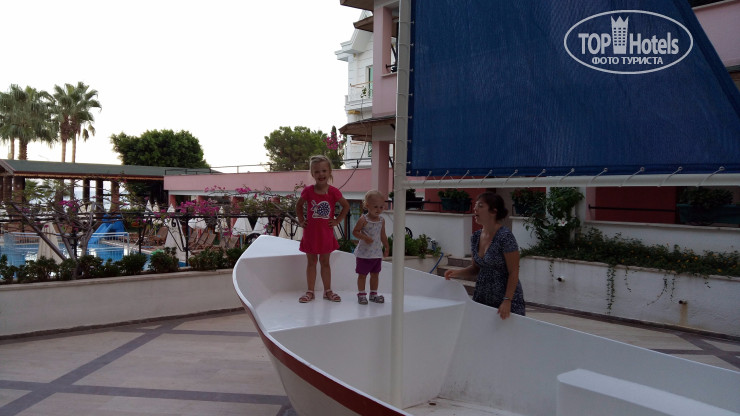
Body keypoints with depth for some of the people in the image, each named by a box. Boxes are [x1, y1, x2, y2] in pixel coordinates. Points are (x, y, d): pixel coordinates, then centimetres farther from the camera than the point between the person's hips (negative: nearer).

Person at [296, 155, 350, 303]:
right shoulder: (308, 191, -7)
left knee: (325, 262, 11)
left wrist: (337, 220, 1)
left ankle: (327, 291, 21)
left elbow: (346, 206, 6)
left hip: (326, 233, 0)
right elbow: (298, 206, 10)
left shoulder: (333, 192, -8)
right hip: (310, 232, 0)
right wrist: (301, 221, 3)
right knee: (311, 262, 10)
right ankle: (310, 291, 17)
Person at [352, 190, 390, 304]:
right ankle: (361, 294, 15)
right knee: (362, 274, 5)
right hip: (364, 253, -5)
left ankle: (373, 294, 25)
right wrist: (365, 237, -25)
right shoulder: (363, 220, -12)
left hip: (377, 253, 5)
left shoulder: (382, 220, 4)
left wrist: (386, 248, 16)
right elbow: (355, 232, -12)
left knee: (375, 274, 13)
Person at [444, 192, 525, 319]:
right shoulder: (476, 237, 4)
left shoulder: (505, 237, -16)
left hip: (505, 301, -6)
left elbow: (513, 273, -16)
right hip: (482, 298, 6)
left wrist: (507, 301, -22)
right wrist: (457, 273, -1)